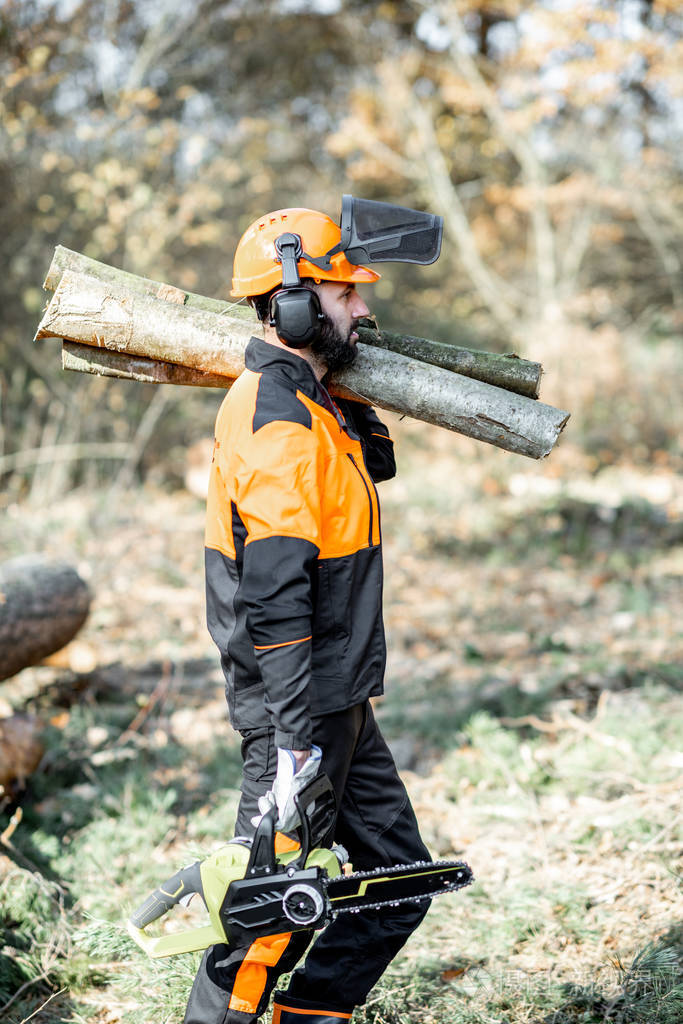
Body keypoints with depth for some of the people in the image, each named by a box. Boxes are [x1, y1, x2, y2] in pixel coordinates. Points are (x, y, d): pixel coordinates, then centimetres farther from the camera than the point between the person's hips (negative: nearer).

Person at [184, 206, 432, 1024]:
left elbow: (375, 464, 30)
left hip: (336, 701, 10)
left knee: (399, 879, 14)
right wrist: (294, 739, -27)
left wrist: (351, 401, 12)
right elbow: (275, 599, -26)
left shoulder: (307, 403, 10)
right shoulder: (278, 424, -21)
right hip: (301, 707, -10)